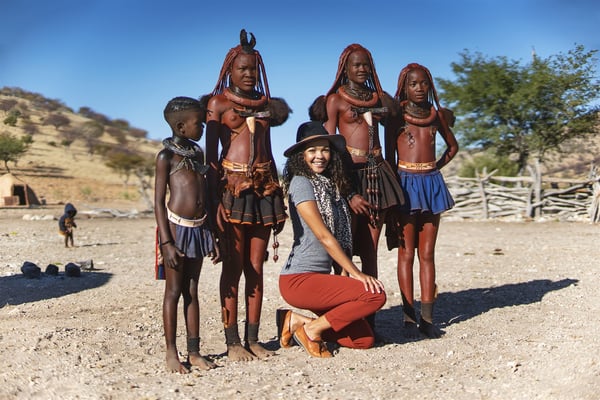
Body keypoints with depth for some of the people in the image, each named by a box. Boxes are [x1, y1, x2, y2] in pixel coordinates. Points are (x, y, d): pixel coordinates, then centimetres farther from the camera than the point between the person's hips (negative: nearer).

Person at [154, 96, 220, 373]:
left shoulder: (197, 153, 14)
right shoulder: (167, 156, -5)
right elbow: (159, 202, -8)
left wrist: (212, 236, 15)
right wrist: (167, 242, -15)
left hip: (199, 228, 6)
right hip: (176, 226, -6)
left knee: (192, 291, 9)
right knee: (173, 291, 1)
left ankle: (194, 351, 14)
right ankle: (171, 353, 9)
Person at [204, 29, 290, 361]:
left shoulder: (265, 103, 16)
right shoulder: (219, 102, 3)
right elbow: (211, 154, -4)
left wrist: (279, 198, 15)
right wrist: (216, 199, -14)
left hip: (264, 187, 5)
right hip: (232, 186, -4)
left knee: (255, 267, 6)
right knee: (233, 266, -2)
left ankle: (253, 339, 12)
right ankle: (233, 342, 4)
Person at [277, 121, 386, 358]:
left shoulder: (330, 184, 15)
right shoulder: (301, 183, -10)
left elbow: (339, 240, 14)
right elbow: (323, 236, -15)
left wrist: (345, 275, 4)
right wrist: (356, 273, -14)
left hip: (320, 277, 8)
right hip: (298, 280, -8)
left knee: (365, 339, 3)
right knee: (375, 294, -19)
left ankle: (297, 320, 11)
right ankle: (312, 329, -5)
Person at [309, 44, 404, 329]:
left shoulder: (380, 98, 16)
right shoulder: (335, 99, 1)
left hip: (378, 172, 5)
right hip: (349, 174, -5)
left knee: (370, 251, 5)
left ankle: (369, 316, 9)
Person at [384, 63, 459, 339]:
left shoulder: (436, 115, 12)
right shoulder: (396, 116, 2)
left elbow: (452, 145, 26)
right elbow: (389, 157, -1)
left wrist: (437, 166, 8)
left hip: (432, 182, 4)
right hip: (406, 183, -4)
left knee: (427, 253, 4)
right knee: (406, 252, -2)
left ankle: (427, 317, 6)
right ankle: (409, 317, 0)